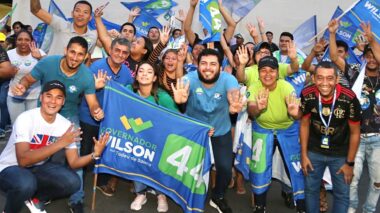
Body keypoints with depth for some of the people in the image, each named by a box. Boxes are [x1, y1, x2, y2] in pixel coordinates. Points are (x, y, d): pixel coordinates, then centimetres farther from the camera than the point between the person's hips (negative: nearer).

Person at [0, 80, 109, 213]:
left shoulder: (66, 125, -9)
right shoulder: (26, 118, -24)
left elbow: (73, 162, -9)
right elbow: (23, 160, -35)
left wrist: (94, 154, -30)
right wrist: (60, 143, -39)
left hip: (38, 167, 5)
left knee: (73, 182, -18)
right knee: (26, 183, -38)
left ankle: (35, 198, 11)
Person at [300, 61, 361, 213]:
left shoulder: (349, 98, -26)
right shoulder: (307, 95, -19)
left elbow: (355, 133, -12)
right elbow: (304, 125, -3)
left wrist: (350, 163, -5)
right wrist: (304, 155, 0)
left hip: (340, 154, -2)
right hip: (314, 151, 2)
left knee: (342, 194, 11)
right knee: (311, 189, 16)